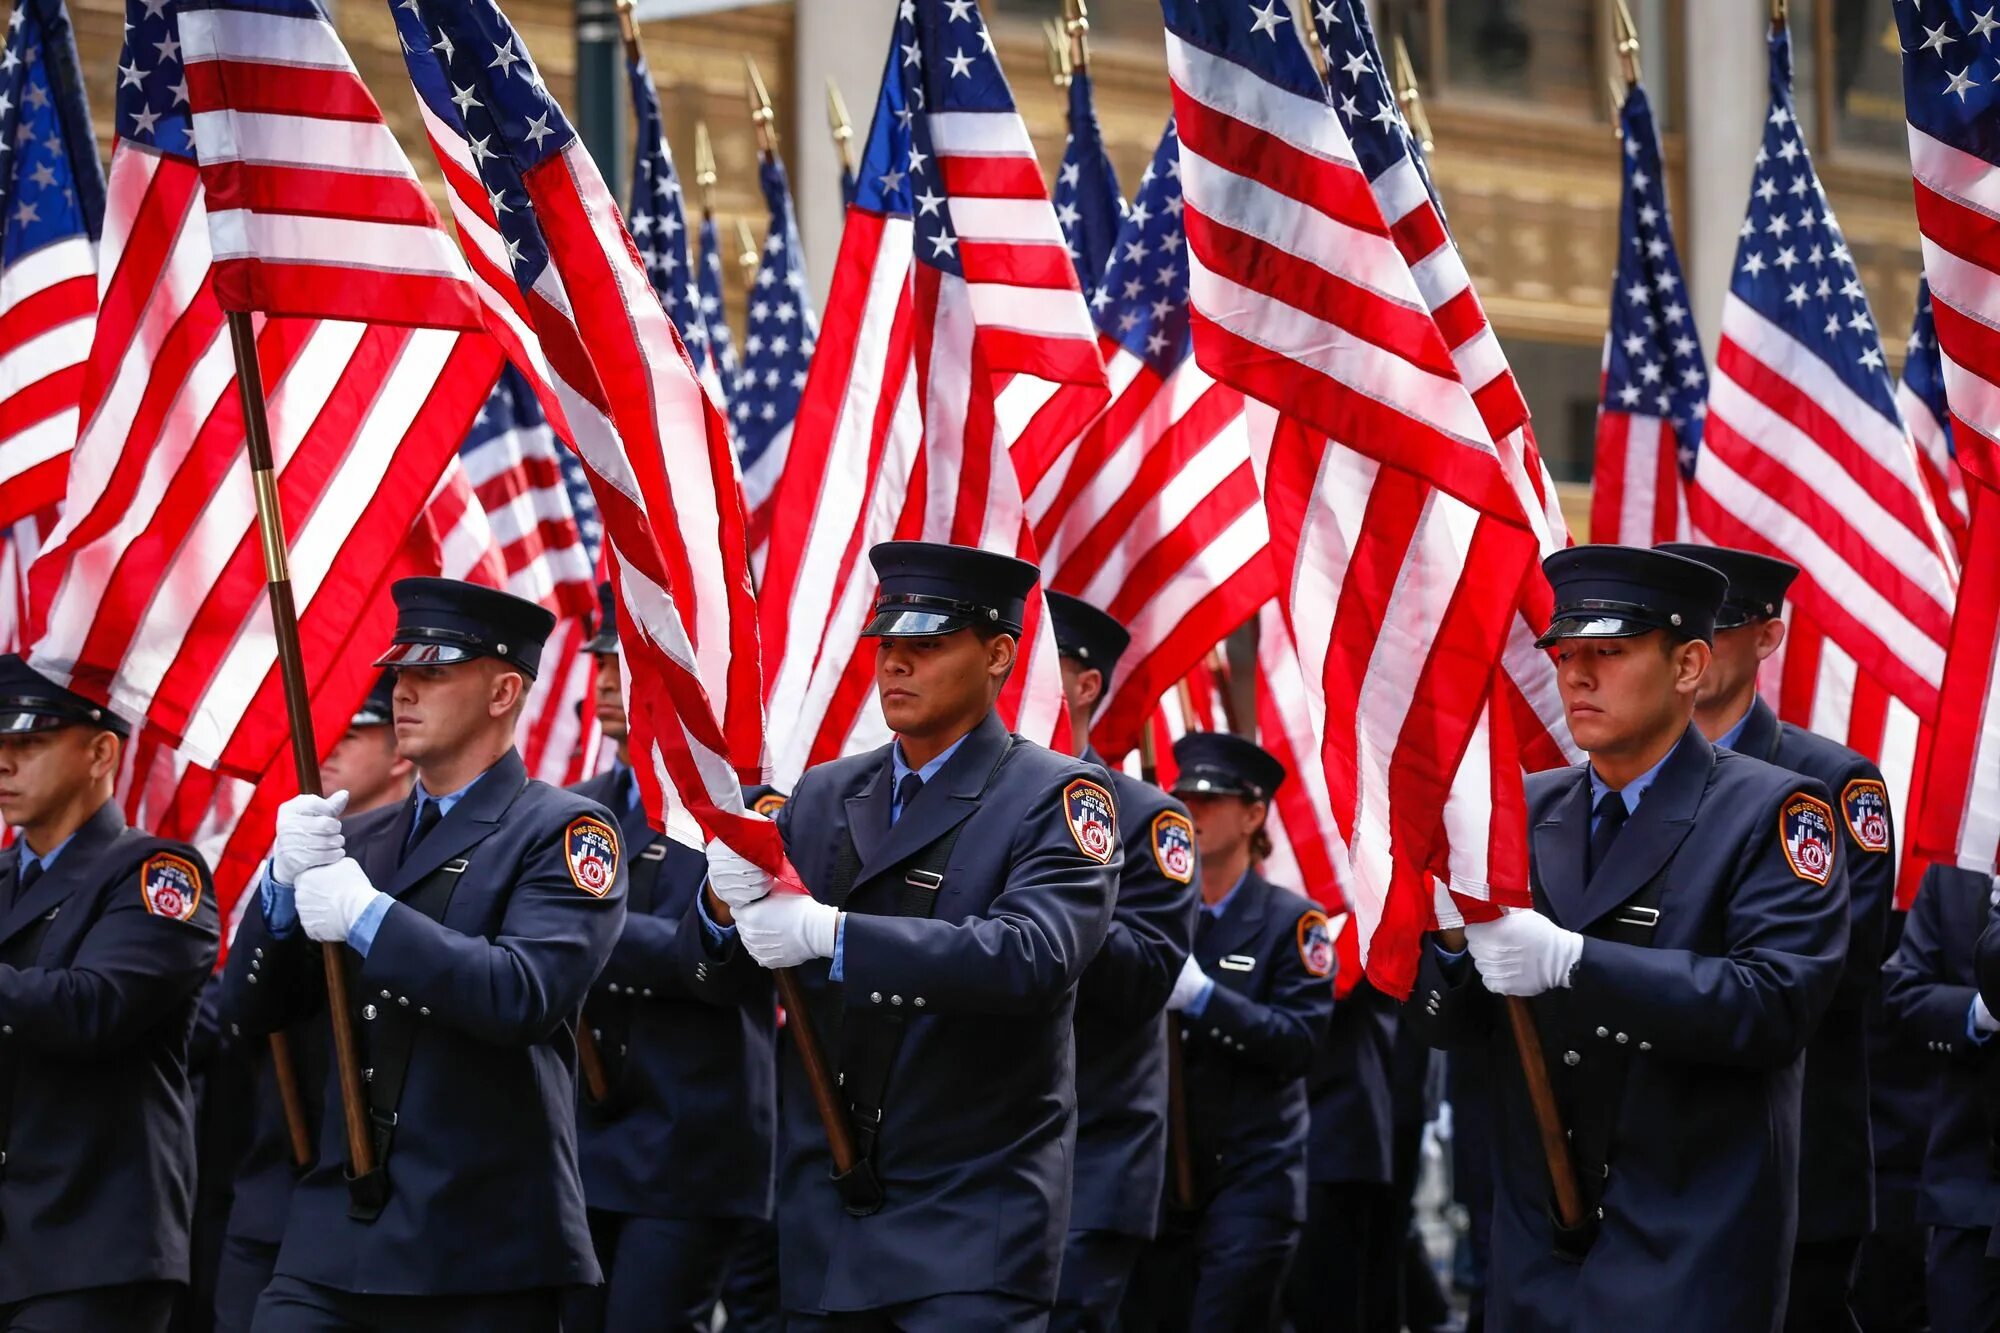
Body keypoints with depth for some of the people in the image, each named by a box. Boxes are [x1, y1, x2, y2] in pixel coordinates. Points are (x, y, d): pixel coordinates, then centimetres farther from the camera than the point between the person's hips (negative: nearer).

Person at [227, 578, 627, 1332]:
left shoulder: (564, 834, -3)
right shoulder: (361, 840, 16)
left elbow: (529, 995, -19)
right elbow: (259, 1009, 13)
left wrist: (367, 916, -19)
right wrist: (285, 880, -4)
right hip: (334, 1241, 5)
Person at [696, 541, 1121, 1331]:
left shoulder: (1056, 799, -5)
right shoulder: (823, 797, 11)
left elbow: (1032, 954, -22)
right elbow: (715, 965, 9)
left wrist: (830, 933, -29)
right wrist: (726, 903, -15)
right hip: (823, 1227, 5)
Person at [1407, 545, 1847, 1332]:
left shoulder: (1770, 811, -5)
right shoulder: (1526, 812, 10)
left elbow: (1779, 1001, -19)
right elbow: (1446, 1023, 10)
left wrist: (1571, 960, -26)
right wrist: (1451, 935, -13)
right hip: (1536, 1244, 5)